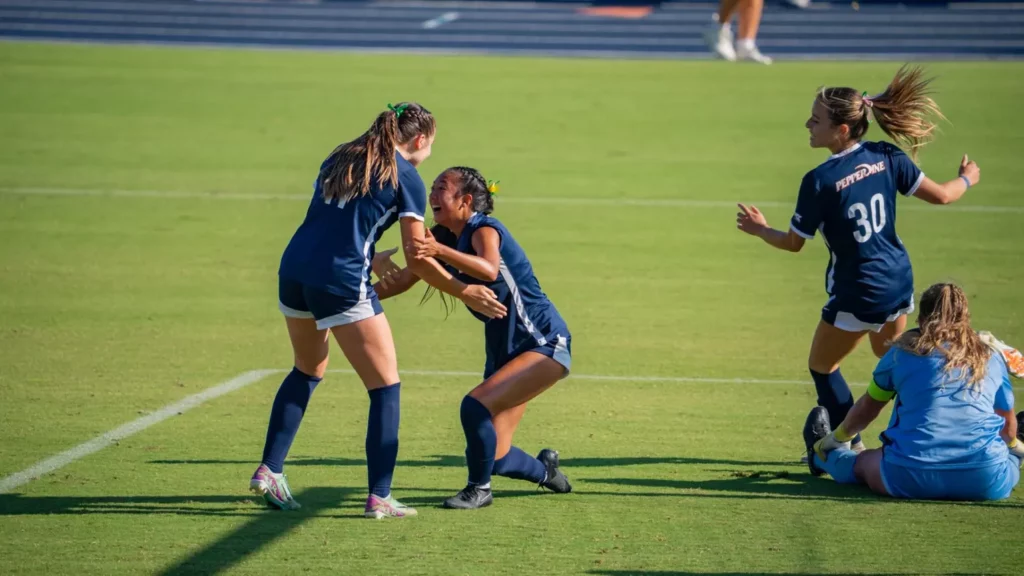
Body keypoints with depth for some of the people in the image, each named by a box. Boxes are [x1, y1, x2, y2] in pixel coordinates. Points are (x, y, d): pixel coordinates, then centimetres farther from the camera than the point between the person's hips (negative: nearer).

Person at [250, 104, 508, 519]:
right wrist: (466, 293, 7)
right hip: (343, 283, -7)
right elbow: (418, 262, -3)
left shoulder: (341, 158, 18)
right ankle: (379, 497, 0)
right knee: (385, 388, 5)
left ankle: (269, 470, 24)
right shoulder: (406, 177, 0)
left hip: (294, 268, 7)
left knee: (307, 371, 28)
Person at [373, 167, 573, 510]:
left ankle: (479, 489, -7)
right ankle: (545, 471, 37)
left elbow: (489, 270, -43)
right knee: (493, 457, 6)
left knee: (476, 406, -28)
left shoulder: (484, 230, -20)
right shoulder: (445, 238, 3)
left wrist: (439, 251, -57)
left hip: (545, 343, -9)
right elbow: (404, 279, 11)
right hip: (504, 349, 9)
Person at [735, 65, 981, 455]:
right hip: (899, 282, 7)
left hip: (858, 295, -7)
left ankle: (852, 446, 13)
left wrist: (760, 230, 11)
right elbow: (940, 195, -1)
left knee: (821, 366, 14)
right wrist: (968, 179, 20)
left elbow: (794, 243, -9)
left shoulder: (819, 182, -21)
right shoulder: (885, 157, -7)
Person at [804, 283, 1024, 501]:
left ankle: (821, 455, 55)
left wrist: (832, 441, 43)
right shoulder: (990, 358, 13)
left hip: (910, 482, 0)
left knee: (861, 463, 30)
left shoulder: (904, 351, 10)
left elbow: (866, 409, 24)